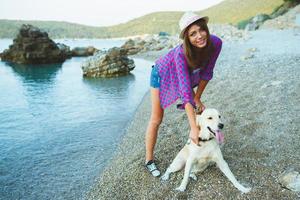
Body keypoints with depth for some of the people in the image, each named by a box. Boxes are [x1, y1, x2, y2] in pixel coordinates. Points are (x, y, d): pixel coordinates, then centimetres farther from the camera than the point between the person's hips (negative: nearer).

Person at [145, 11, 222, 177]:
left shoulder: (215, 43, -28)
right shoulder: (181, 53, -42)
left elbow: (206, 73, -12)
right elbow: (185, 91, -45)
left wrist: (197, 98, -7)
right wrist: (193, 128, -46)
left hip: (184, 76, 6)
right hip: (162, 75, -5)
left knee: (200, 112, 6)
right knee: (157, 119, 0)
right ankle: (149, 161, 15)